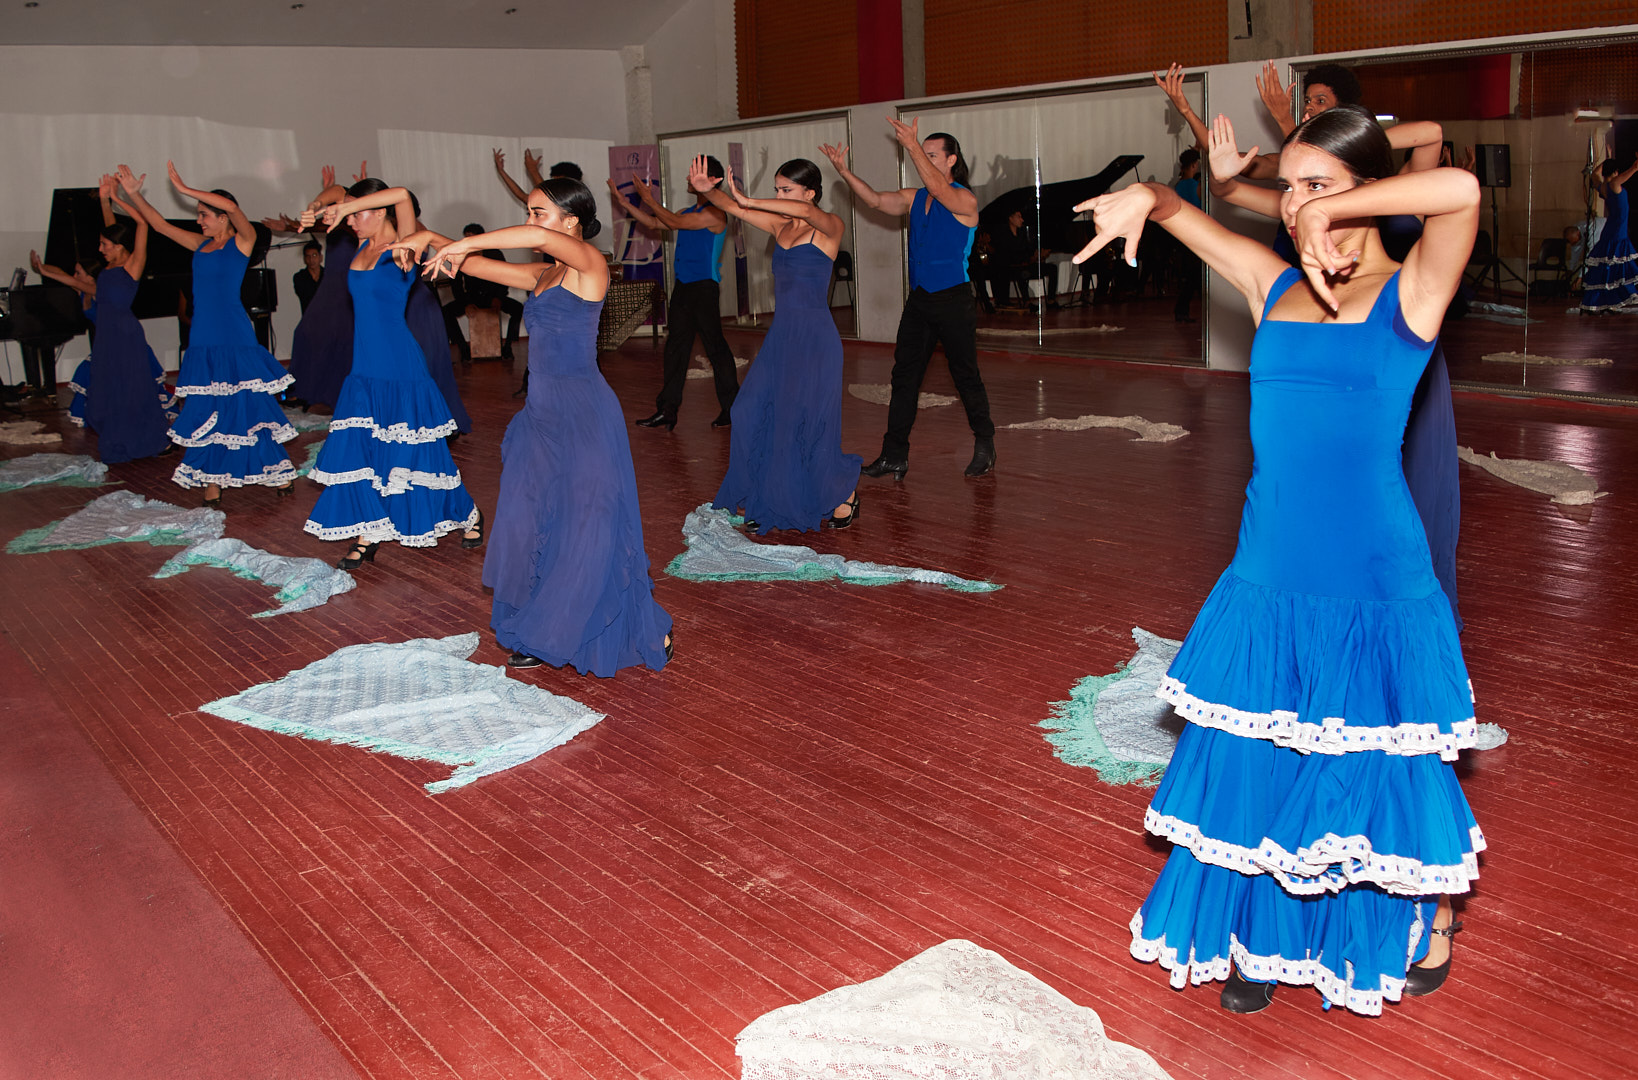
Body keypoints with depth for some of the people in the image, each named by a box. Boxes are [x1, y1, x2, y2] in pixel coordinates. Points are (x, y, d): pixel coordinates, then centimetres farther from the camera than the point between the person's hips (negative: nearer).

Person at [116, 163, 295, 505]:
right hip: (204, 341, 6)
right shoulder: (201, 244, 14)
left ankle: (280, 473, 9)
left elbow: (231, 206, -20)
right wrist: (133, 193, 15)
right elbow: (159, 224, 21)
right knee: (206, 412, 6)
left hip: (235, 339, -6)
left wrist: (185, 190, -19)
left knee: (250, 405, -3)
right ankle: (212, 485, 10)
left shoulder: (243, 241, -3)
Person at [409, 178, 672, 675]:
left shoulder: (590, 265, -10)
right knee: (530, 522, 9)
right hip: (543, 411, 9)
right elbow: (477, 265, 19)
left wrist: (465, 244, -25)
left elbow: (540, 238, -29)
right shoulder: (542, 275, 14)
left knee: (589, 528, -3)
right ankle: (547, 638, 20)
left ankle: (647, 632, 12)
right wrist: (435, 241, 4)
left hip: (584, 413, -8)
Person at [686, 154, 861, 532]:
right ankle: (768, 503, 14)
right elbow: (733, 207, 7)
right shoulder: (780, 226, 12)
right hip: (781, 334, 7)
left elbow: (806, 211, -29)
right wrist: (707, 190, -14)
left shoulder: (829, 227, -7)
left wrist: (749, 201, -29)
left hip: (815, 337, -7)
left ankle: (845, 493, 18)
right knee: (752, 414, 2)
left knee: (809, 420, -5)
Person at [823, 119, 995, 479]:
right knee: (904, 377, 3)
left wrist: (913, 146, -33)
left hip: (954, 301, -6)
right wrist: (843, 171, -11)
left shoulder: (964, 200, -8)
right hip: (919, 301, 6)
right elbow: (875, 200, 1)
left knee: (967, 376, 3)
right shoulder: (913, 198, 11)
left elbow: (938, 188, -27)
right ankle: (894, 456, 7)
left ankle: (984, 448, 18)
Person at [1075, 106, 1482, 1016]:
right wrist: (1146, 198, -8)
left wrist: (1336, 213, -20)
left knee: (1390, 763, 11)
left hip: (1374, 582, -4)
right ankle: (1265, 935, 32)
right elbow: (1177, 211, 13)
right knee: (1257, 764, 12)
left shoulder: (1410, 296, -7)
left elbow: (1462, 189, -26)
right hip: (1269, 577, 4)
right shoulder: (1275, 285, 6)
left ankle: (1434, 917, 39)